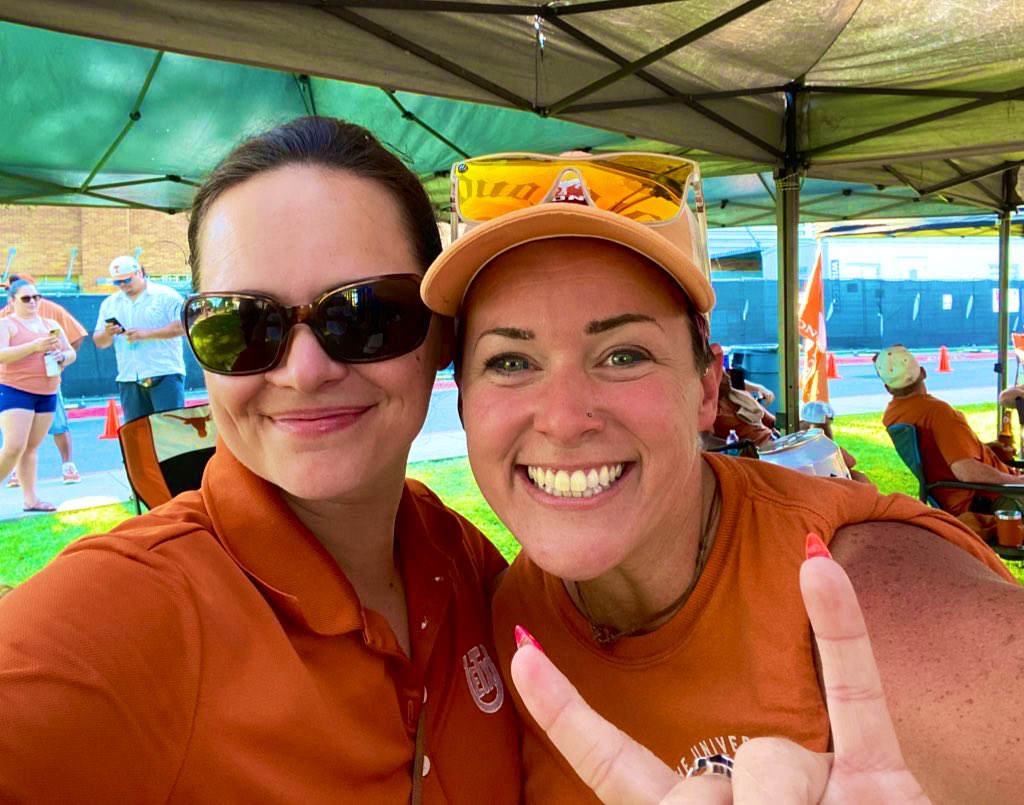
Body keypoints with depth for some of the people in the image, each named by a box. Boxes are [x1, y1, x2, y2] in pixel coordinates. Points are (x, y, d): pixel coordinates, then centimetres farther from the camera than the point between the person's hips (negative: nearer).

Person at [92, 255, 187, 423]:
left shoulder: (166, 296, 0)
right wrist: (107, 334, -7)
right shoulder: (110, 303, 16)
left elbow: (182, 327, -10)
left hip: (165, 376, -5)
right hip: (129, 380, 5)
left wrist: (146, 333, -17)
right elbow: (99, 342, 17)